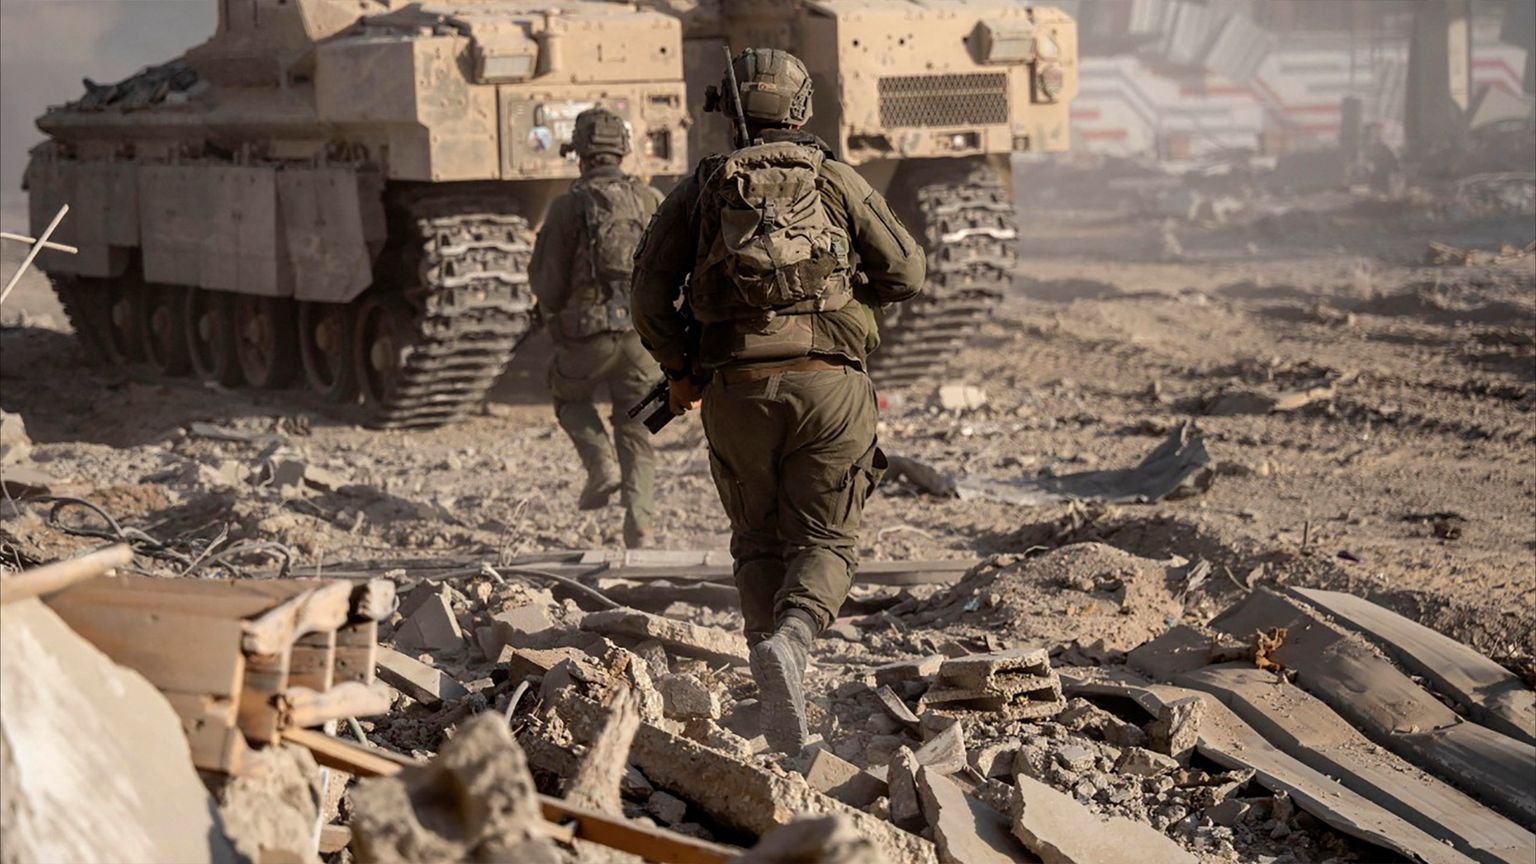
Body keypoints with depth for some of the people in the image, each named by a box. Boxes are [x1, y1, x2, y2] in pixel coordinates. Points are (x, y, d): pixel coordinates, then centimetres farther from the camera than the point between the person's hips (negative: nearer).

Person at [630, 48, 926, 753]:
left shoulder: (699, 189, 12)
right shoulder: (836, 179, 12)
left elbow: (651, 285, 3)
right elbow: (905, 272, 9)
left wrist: (678, 371, 16)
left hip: (736, 389, 1)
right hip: (828, 381, -1)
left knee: (759, 543, 16)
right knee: (825, 542, 7)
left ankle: (779, 721, 5)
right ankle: (791, 639, -24)